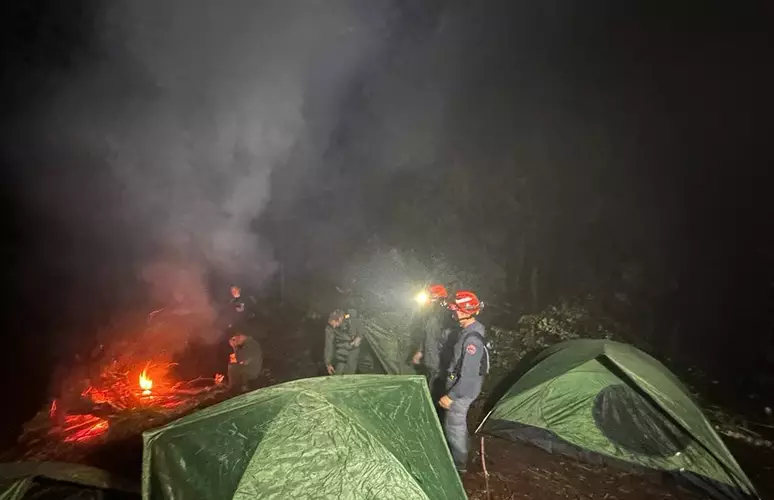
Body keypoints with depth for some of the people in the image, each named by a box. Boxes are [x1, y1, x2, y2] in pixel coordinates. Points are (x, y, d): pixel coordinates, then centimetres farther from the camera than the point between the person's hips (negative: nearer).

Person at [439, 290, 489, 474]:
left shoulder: (472, 338, -30)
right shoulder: (470, 331, 1)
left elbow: (469, 375, -29)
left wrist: (450, 396, -23)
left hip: (463, 390, -9)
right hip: (460, 386, 9)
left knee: (454, 426, 6)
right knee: (457, 423, 24)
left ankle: (459, 464, 24)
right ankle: (456, 457, 42)